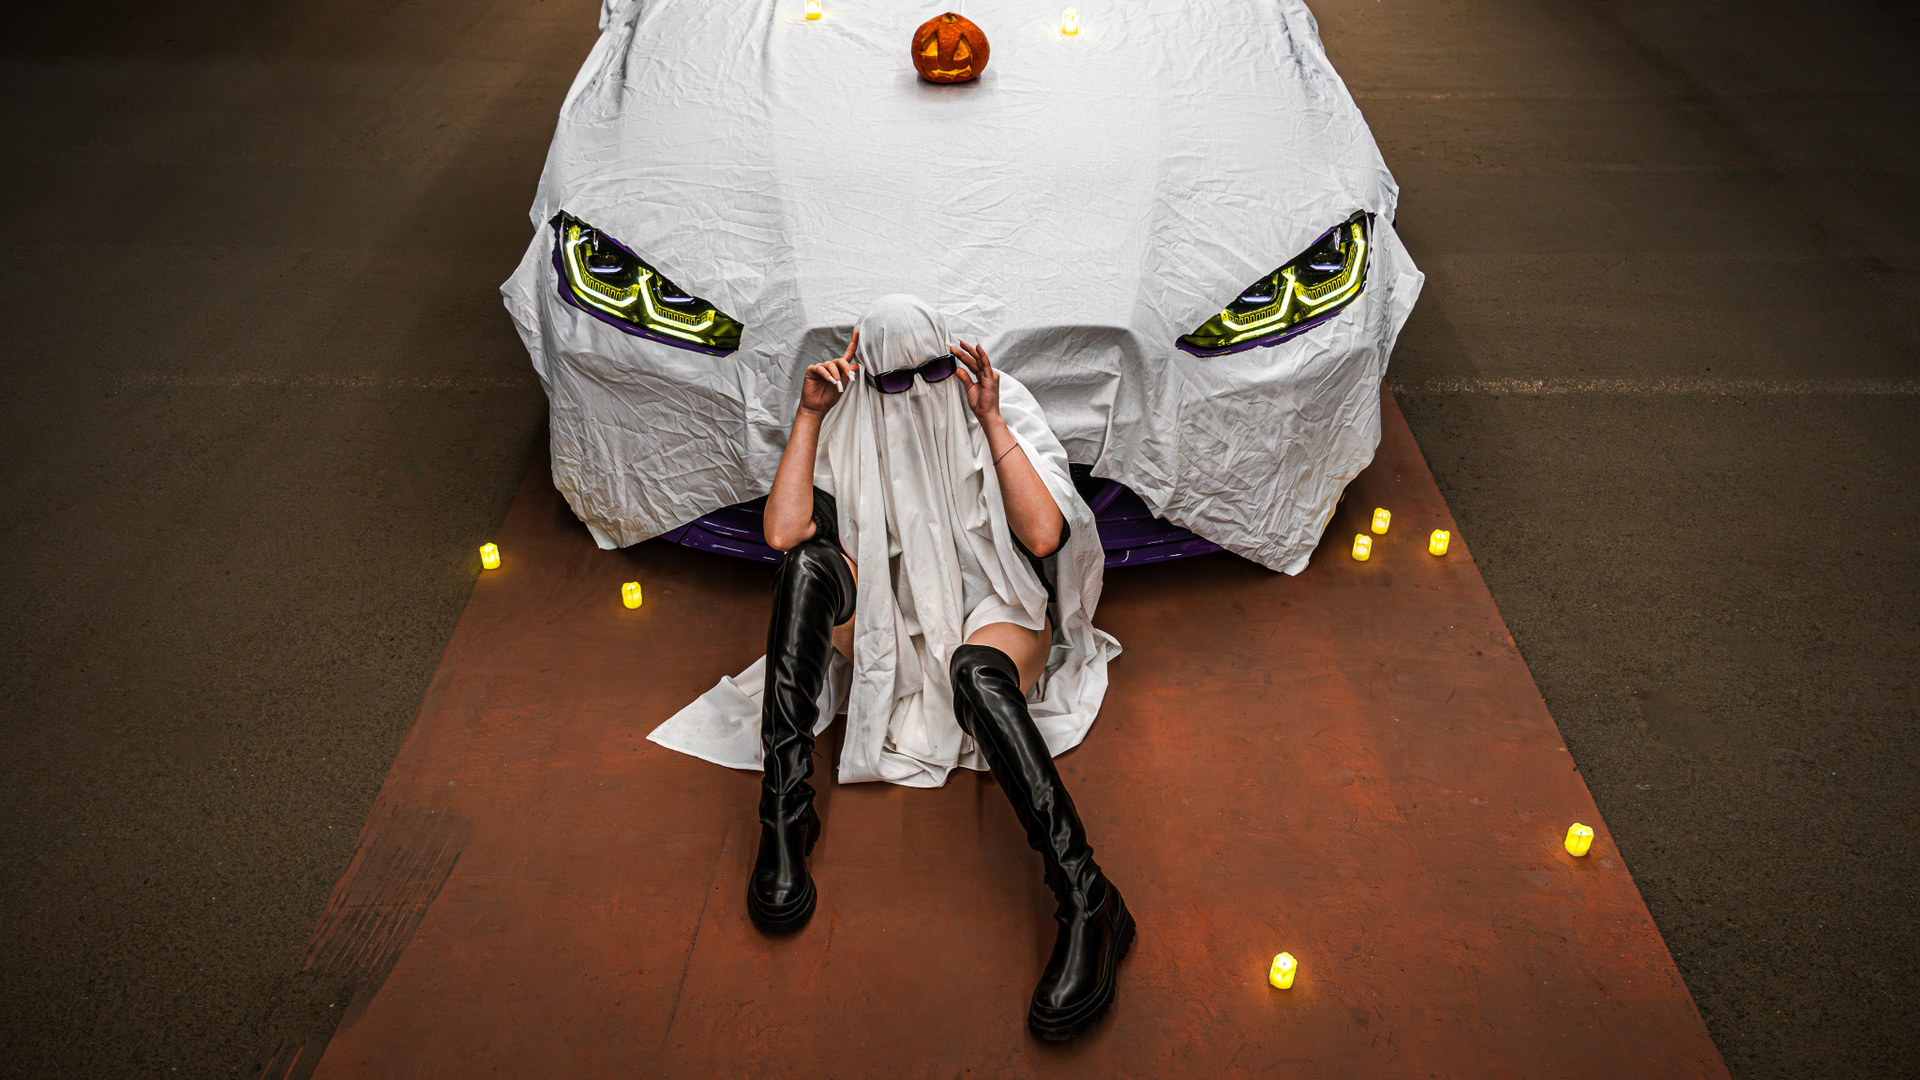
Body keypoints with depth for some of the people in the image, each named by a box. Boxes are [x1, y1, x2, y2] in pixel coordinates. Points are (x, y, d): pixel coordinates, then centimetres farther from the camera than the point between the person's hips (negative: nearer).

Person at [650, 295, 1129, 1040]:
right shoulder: (854, 434, 0)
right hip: (894, 625, 3)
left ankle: (1087, 907, -46)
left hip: (997, 614, -3)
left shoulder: (1003, 412, -6)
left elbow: (1044, 538, -20)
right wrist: (809, 415, -16)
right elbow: (783, 532, -16)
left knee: (976, 670, -40)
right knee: (808, 561, -26)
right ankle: (785, 816, -30)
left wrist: (991, 422, -22)